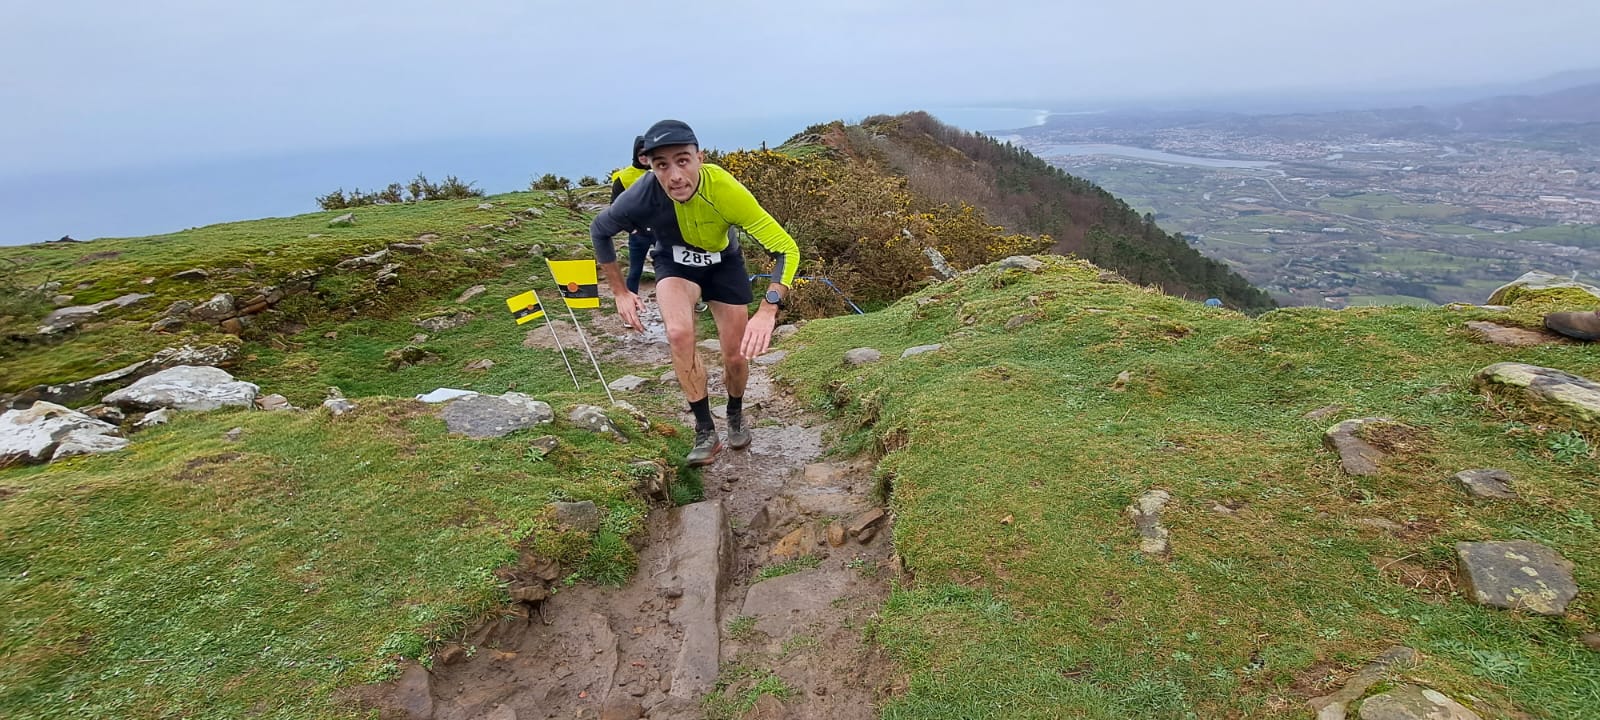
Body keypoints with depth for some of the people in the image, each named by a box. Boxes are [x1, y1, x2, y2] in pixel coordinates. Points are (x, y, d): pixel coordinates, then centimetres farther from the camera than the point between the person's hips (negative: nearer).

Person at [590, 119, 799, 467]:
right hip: (674, 263, 0)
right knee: (679, 334, -29)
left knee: (736, 356, 3)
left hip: (724, 262, 0)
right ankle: (705, 431, -12)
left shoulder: (725, 190, -38)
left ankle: (735, 415, 37)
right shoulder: (640, 198, -32)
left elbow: (787, 248, -37)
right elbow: (599, 230, -10)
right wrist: (621, 293, -8)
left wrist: (768, 310, -50)